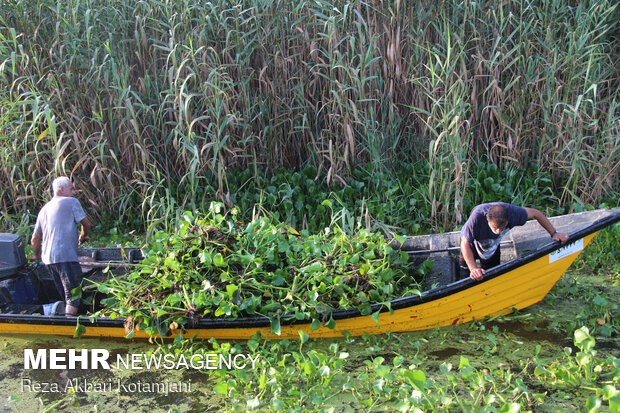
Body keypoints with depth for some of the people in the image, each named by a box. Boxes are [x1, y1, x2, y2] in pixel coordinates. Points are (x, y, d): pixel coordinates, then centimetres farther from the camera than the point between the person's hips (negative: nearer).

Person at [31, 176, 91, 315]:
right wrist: (83, 236, 23)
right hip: (66, 256, -7)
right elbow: (86, 224, 2)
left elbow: (34, 240, 23)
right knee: (74, 297, -7)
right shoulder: (72, 202, 0)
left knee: (65, 296, 14)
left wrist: (38, 256, 38)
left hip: (48, 259, 8)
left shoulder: (44, 209, 21)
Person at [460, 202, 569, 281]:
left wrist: (554, 233, -15)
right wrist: (473, 268, -45)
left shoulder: (512, 212, -38)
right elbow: (465, 243, -37)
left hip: (493, 247, 3)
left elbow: (535, 213, -17)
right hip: (472, 245, -3)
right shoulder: (477, 216, -46)